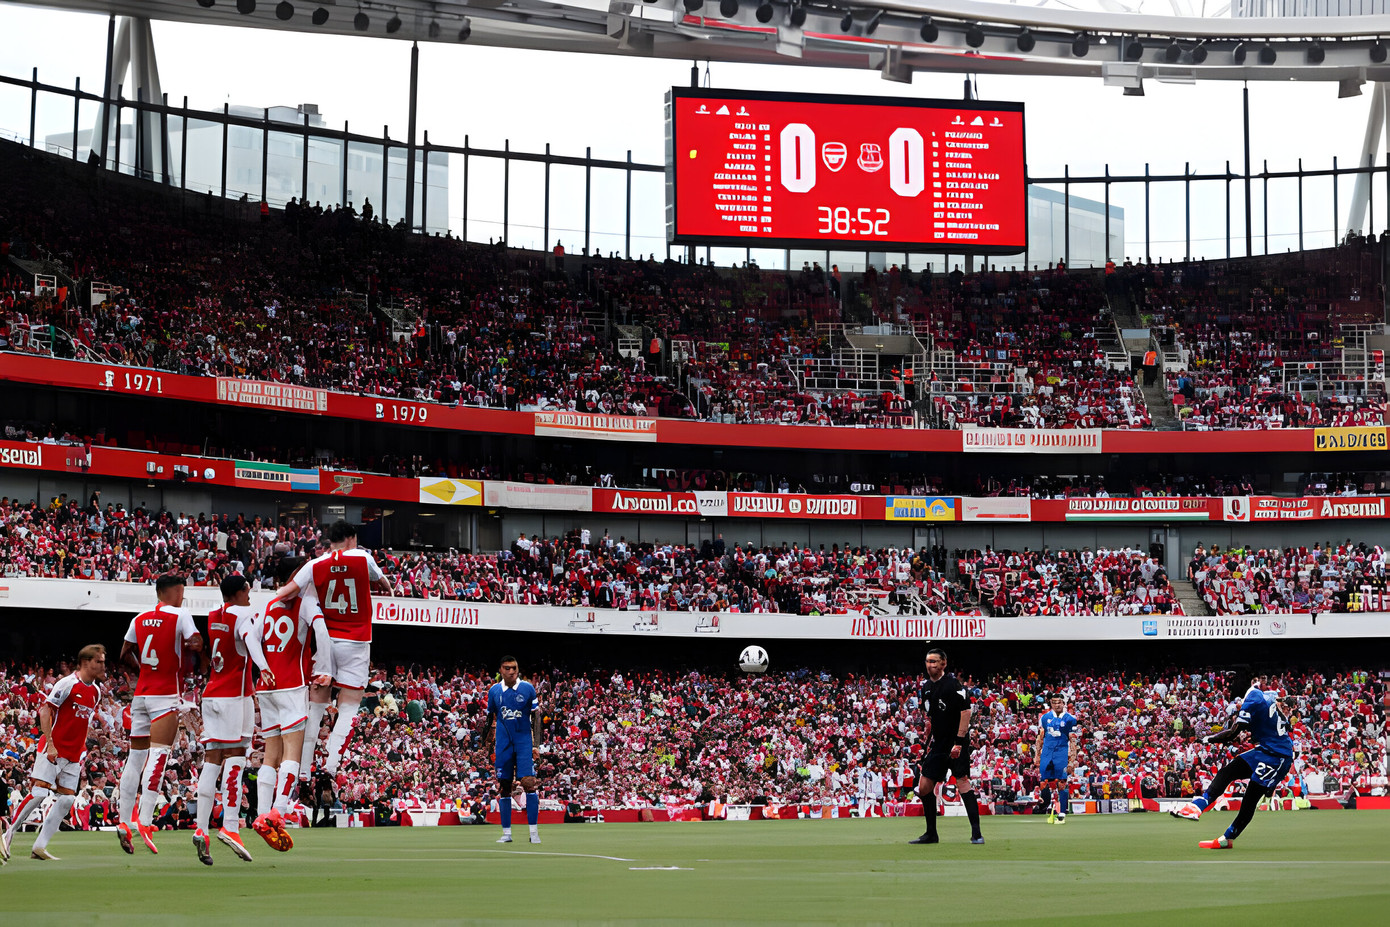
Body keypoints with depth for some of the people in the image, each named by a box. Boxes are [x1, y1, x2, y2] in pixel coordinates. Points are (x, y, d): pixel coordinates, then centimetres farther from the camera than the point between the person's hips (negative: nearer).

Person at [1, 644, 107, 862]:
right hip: (53, 750, -7)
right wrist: (49, 744, -19)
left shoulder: (96, 691, 13)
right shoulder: (68, 683, -10)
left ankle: (39, 846, 1)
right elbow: (45, 710, -13)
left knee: (67, 799, -2)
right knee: (39, 793, -14)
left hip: (73, 756, 7)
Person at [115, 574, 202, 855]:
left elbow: (125, 654, 19)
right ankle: (145, 821, -25)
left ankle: (124, 822, 12)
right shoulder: (180, 615, -5)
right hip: (166, 695, -6)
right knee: (159, 753, -14)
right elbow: (196, 644, -15)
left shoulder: (139, 619, 12)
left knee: (135, 758, 11)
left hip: (141, 693, 6)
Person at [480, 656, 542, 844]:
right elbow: (490, 717, 15)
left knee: (528, 782, -14)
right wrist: (487, 742, 14)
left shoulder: (528, 688, -2)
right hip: (503, 743, 3)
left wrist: (536, 744, -5)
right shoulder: (494, 691, 4)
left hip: (524, 742, -3)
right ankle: (506, 833, 10)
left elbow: (536, 717, 1)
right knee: (503, 786, 3)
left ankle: (534, 832, -11)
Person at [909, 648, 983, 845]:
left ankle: (976, 832, -15)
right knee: (924, 787, 5)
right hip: (937, 744, 8)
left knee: (962, 781, -16)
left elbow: (966, 711, -16)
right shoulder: (926, 686, 13)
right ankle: (931, 834, 16)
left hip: (956, 742, -8)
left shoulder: (952, 684, -11)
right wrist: (928, 740, 20)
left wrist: (959, 741, -20)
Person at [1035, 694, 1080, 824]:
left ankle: (1062, 814, 0)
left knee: (1061, 784, -7)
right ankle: (1049, 808, 21)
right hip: (1047, 753, 3)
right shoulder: (1045, 717, 9)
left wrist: (1071, 761, -7)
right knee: (1044, 784, -1)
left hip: (1062, 753, -3)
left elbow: (1073, 741, -1)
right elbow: (1040, 738, 15)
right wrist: (1038, 756, 11)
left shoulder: (1070, 719, -1)